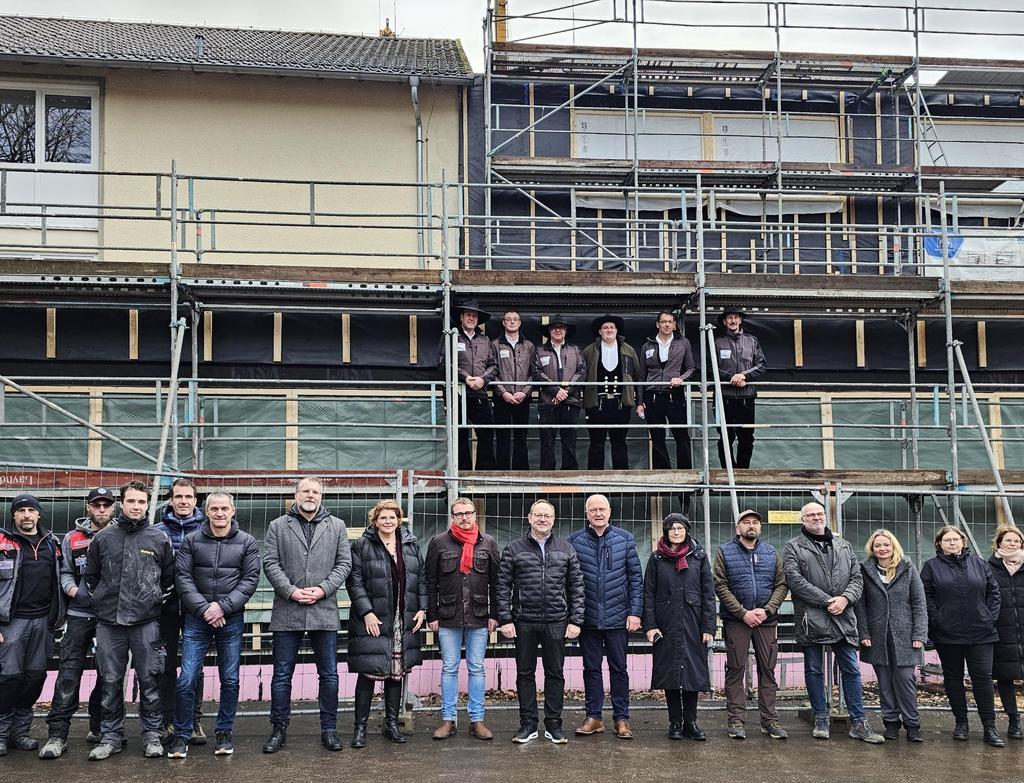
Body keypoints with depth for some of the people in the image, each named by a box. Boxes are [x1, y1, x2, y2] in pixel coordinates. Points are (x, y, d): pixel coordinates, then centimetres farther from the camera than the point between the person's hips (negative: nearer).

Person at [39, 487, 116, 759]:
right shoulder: (72, 538, 8)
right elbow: (65, 572, 12)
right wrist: (70, 588, -7)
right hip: (80, 614, 0)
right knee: (69, 671, -6)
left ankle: (98, 727, 21)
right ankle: (57, 733, -3)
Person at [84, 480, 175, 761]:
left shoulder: (159, 539, 3)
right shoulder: (102, 538, 5)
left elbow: (169, 577, 12)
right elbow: (90, 575, 14)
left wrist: (154, 599, 6)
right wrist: (103, 600, 10)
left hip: (146, 622, -1)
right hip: (109, 622, 1)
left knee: (149, 680, 2)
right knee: (110, 682, 7)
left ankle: (152, 734, 13)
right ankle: (111, 736, 17)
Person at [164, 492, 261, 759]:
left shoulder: (247, 542, 2)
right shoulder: (191, 541, 4)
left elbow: (250, 579, -2)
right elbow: (183, 577, -1)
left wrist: (223, 606, -12)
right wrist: (203, 608, -12)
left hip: (232, 619, 0)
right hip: (196, 619, 0)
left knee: (230, 679, 6)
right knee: (187, 679, -3)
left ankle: (224, 732, 20)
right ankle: (182, 735, 10)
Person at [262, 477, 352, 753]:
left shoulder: (337, 527, 9)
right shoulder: (278, 526, 7)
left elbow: (344, 563, 5)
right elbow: (270, 563, 1)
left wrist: (323, 589, -9)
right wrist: (291, 591, -11)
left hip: (324, 612, 1)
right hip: (287, 613, -1)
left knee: (329, 675, 6)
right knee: (282, 675, 5)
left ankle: (329, 729, 16)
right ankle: (279, 730, 16)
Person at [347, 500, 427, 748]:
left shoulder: (411, 544, 10)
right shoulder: (362, 546, -3)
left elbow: (421, 578, 13)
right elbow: (355, 582, -7)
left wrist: (421, 609, 4)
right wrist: (366, 612, -15)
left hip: (404, 622, 4)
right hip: (373, 621, -4)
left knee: (397, 672, 10)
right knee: (368, 672, -3)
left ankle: (391, 723, 21)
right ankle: (360, 726, 6)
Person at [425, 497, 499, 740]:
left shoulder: (488, 543, 5)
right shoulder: (439, 542, 2)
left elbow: (495, 582, 5)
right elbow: (431, 582, 3)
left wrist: (494, 615, 0)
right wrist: (431, 616, -2)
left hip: (478, 617, 1)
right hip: (448, 617, -1)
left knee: (476, 669, 6)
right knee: (449, 668, 5)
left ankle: (477, 720, 12)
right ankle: (448, 720, 12)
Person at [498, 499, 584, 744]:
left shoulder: (566, 550, 8)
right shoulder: (514, 548, 3)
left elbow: (576, 586, 6)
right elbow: (503, 586, 1)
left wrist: (575, 620, -1)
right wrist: (505, 620, -6)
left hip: (556, 622, 1)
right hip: (524, 622, -1)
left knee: (555, 674, 6)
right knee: (525, 674, 7)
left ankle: (553, 724, 16)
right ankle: (528, 724, 16)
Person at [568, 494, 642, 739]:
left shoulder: (625, 539, 3)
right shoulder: (575, 541, 1)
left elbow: (636, 578, 3)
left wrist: (635, 612, -4)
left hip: (618, 617, 0)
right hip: (588, 617, 0)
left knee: (619, 668, 6)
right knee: (591, 668, 8)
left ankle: (621, 718, 14)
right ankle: (594, 716, 17)